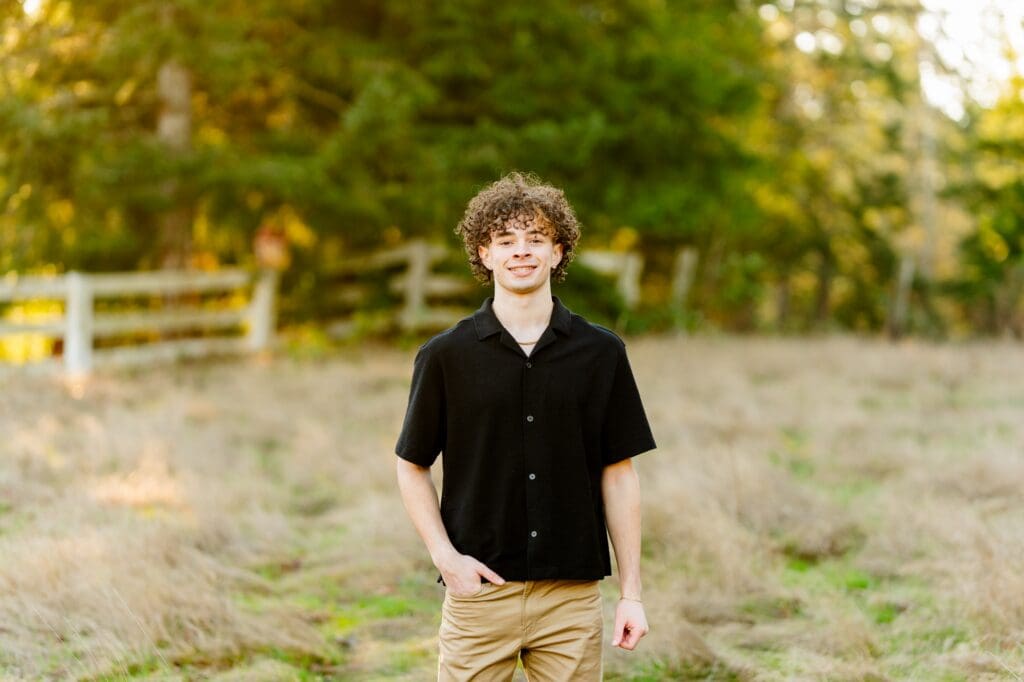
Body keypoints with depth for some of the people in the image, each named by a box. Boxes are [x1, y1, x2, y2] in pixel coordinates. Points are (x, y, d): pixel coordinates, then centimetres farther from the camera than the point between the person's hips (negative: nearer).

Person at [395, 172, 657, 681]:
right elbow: (412, 467, 7)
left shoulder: (601, 353, 3)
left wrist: (631, 592, 1)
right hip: (480, 589, -1)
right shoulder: (445, 356, 0)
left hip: (574, 597, 1)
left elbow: (619, 474, 5)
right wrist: (445, 556, -7)